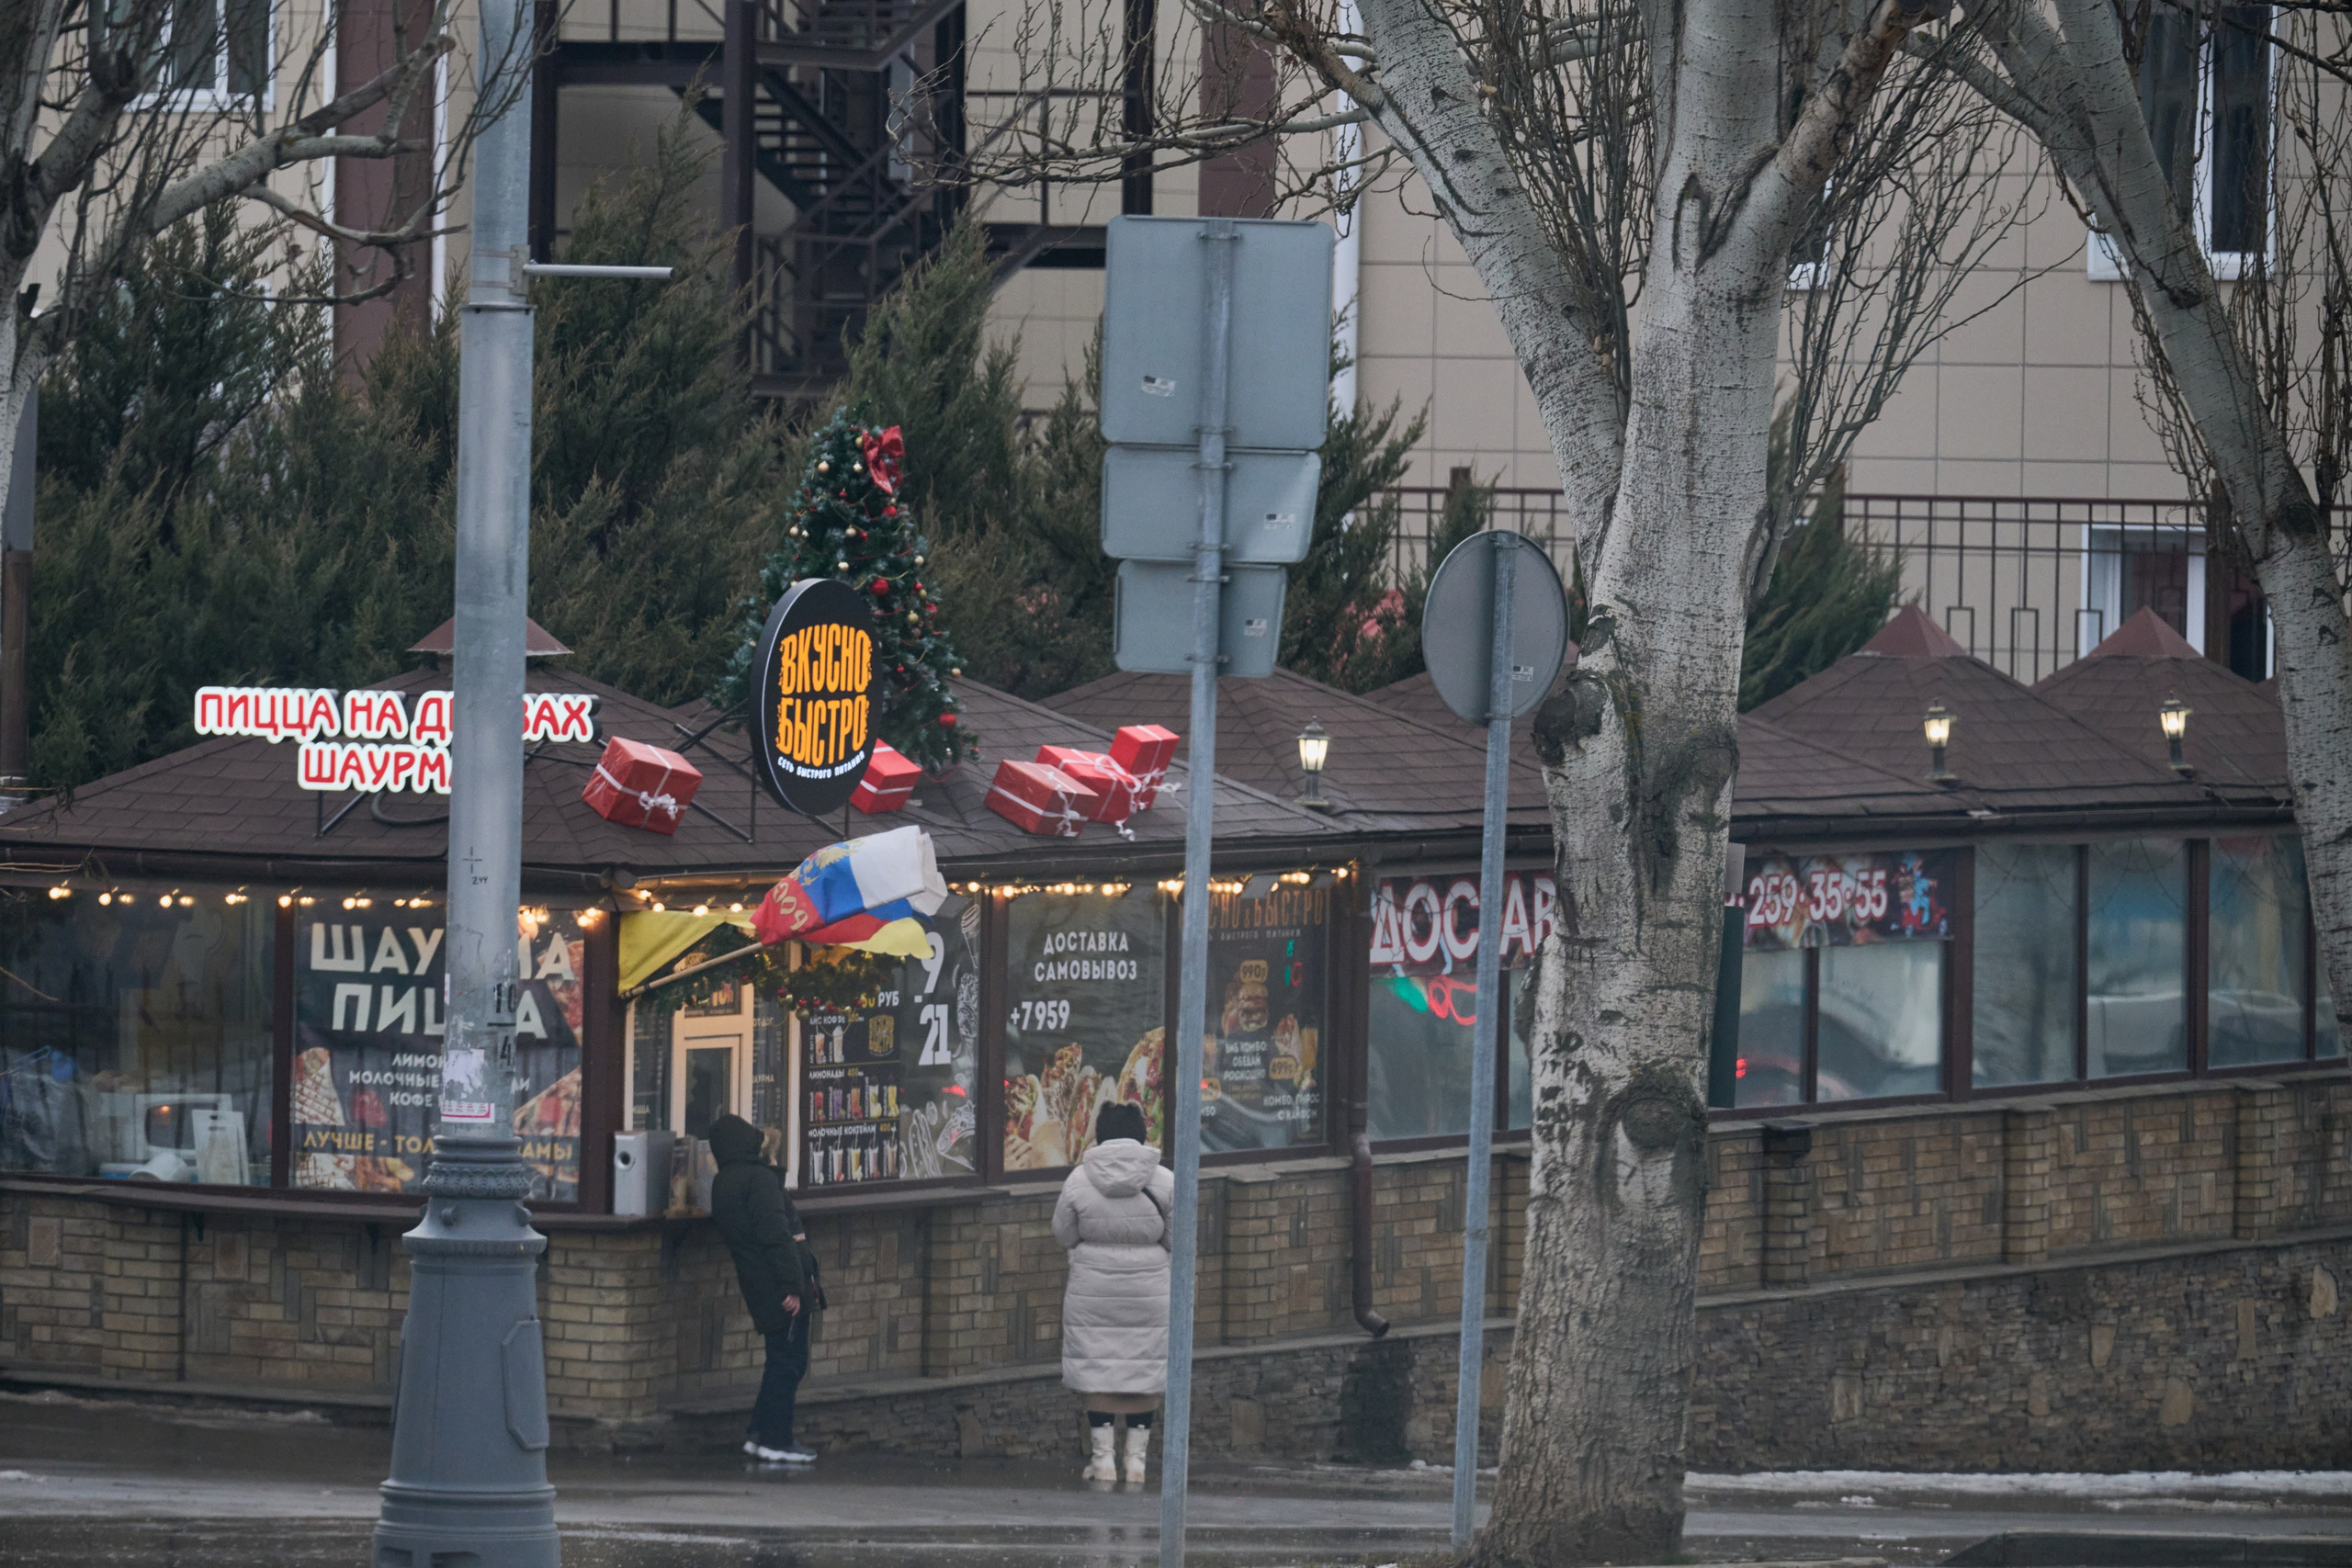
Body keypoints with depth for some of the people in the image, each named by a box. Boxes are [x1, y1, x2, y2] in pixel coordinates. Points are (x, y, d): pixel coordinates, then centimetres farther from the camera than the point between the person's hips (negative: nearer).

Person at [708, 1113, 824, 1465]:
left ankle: (761, 1435, 19)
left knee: (783, 1361, 18)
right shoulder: (759, 1178, -13)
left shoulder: (722, 1184, 15)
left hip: (760, 1289, 9)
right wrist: (791, 1286, -22)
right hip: (781, 1287, -9)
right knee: (788, 1360, -3)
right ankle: (776, 1440, -1)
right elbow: (775, 1234, -21)